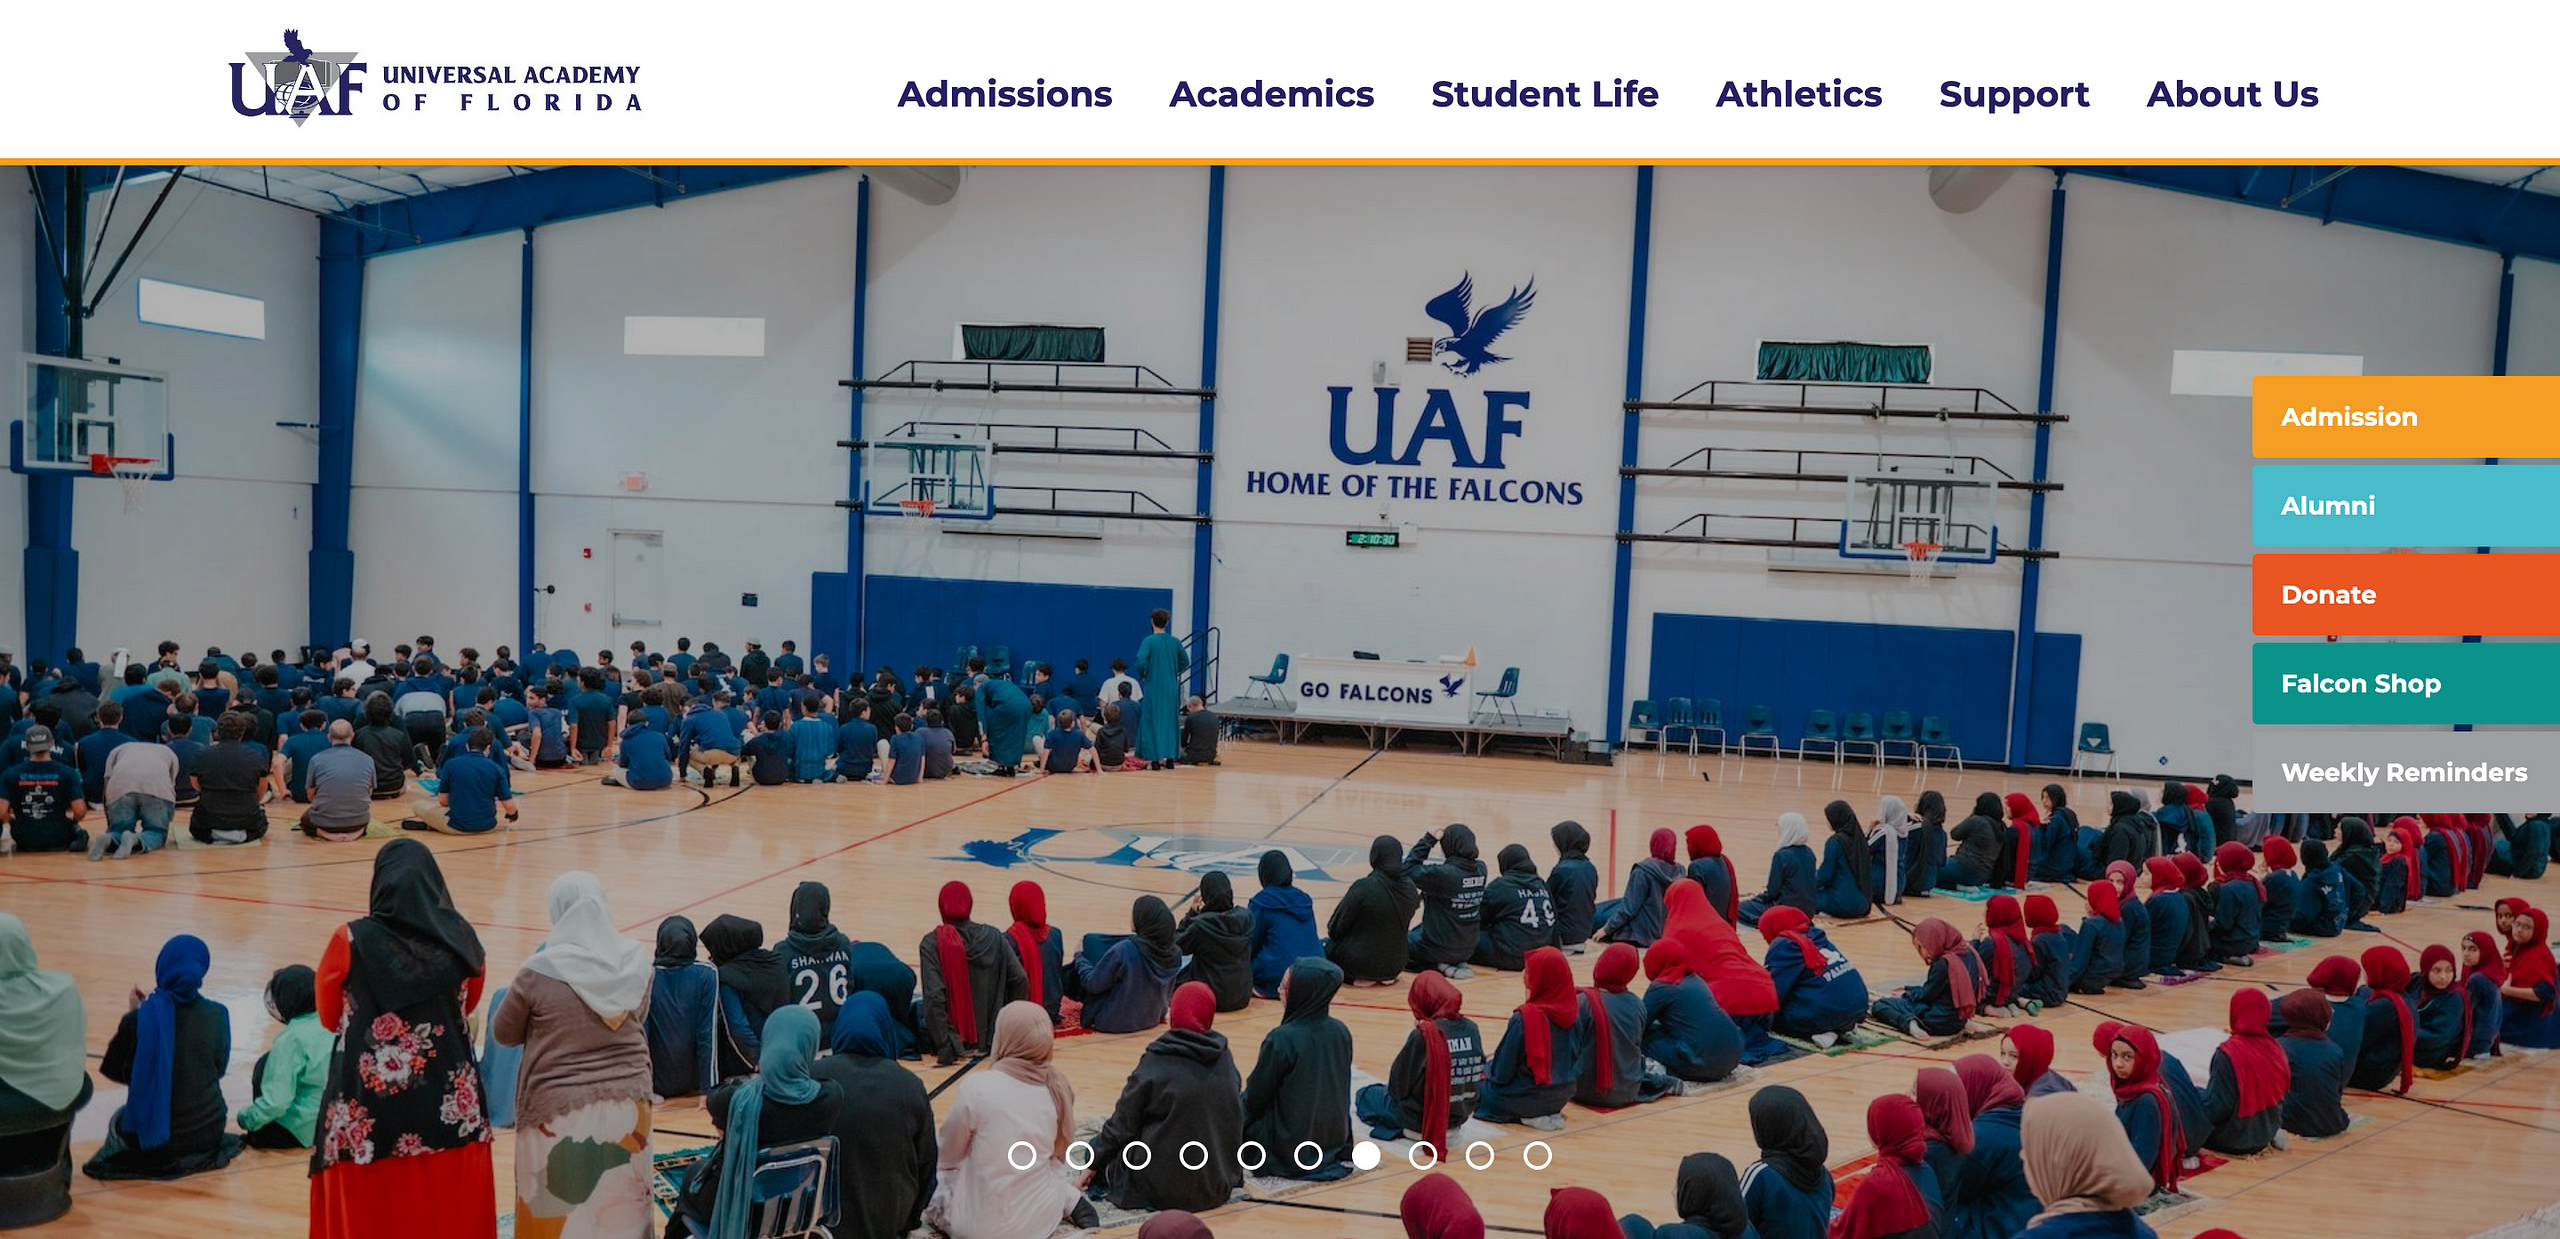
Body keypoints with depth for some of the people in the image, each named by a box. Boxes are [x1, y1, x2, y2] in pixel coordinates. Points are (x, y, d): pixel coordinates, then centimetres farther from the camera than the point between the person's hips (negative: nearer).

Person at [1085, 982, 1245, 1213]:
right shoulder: (1225, 1060, -2)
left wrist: (1094, 1163, 7)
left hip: (1165, 1190, -5)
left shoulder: (1155, 1064, -15)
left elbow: (1122, 1125, -7)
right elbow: (1235, 1120, 8)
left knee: (1103, 1148, 19)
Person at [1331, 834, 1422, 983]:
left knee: (1321, 946, 21)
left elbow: (1336, 929, -12)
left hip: (1362, 962, -7)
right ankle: (1385, 975, 15)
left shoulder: (1363, 887, -22)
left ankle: (1362, 976, 3)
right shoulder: (1410, 888, -6)